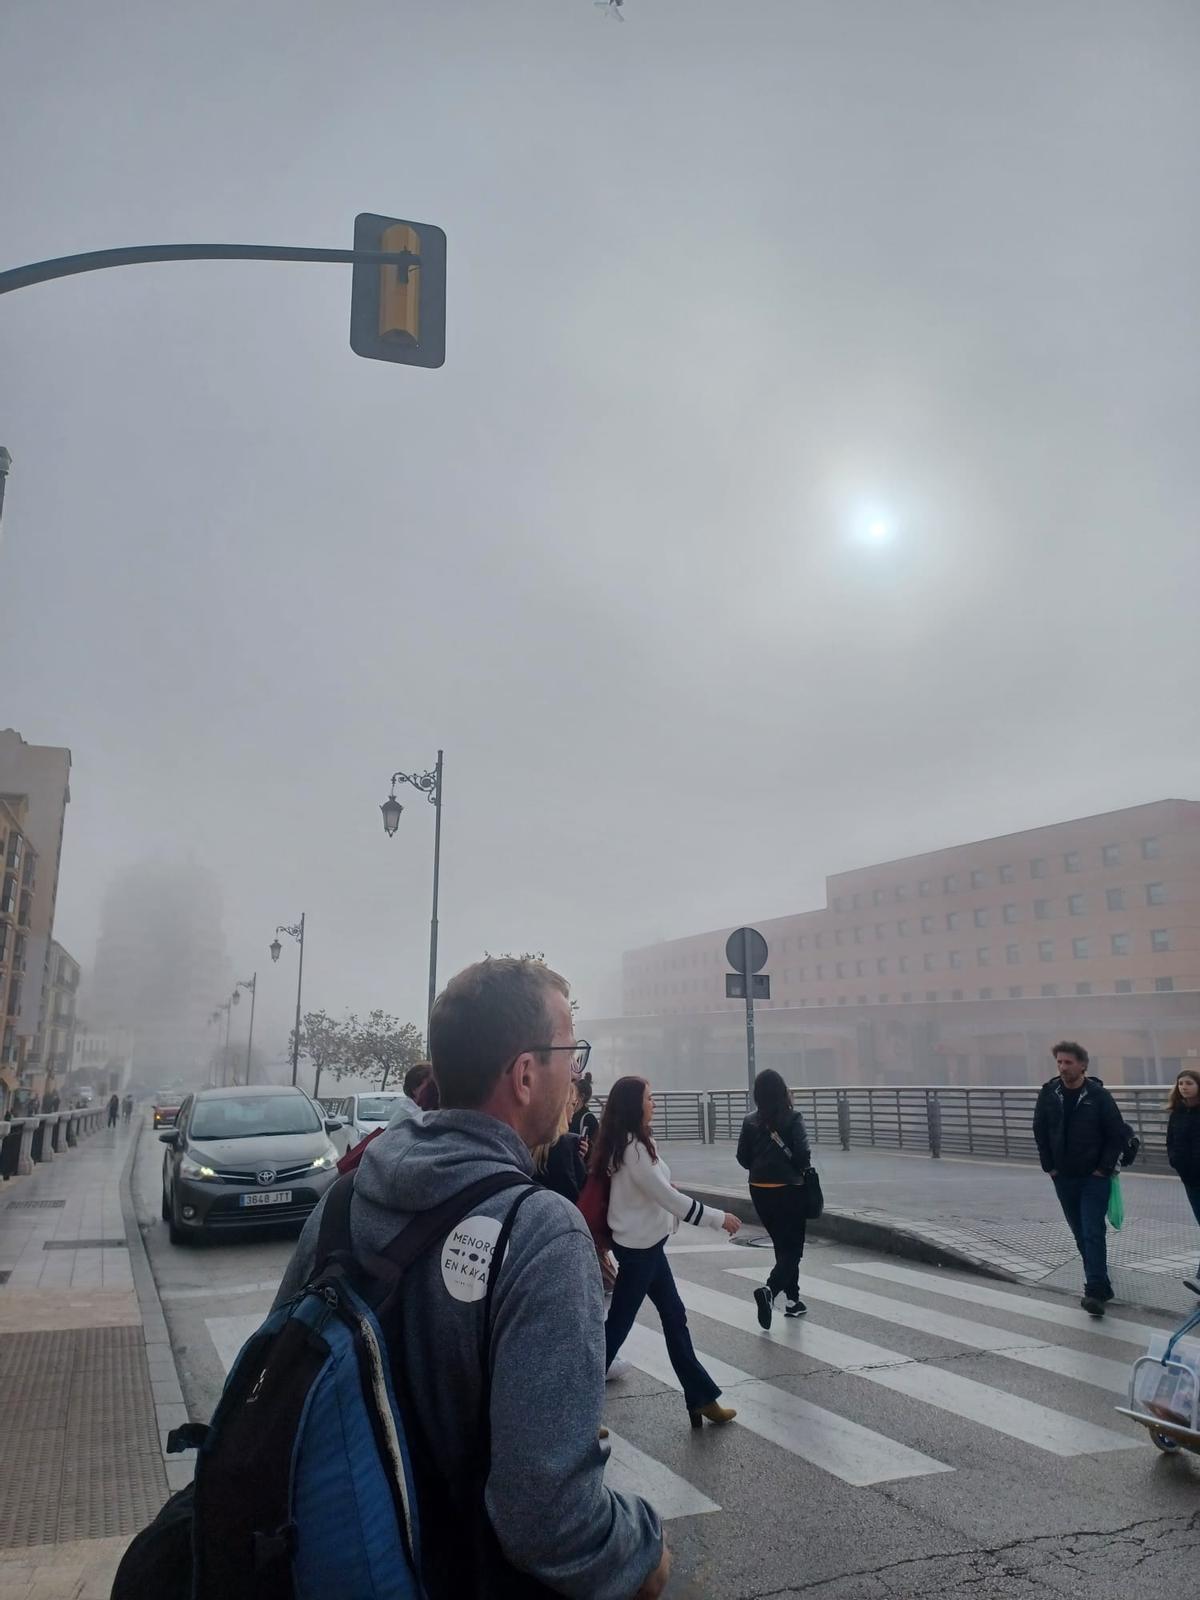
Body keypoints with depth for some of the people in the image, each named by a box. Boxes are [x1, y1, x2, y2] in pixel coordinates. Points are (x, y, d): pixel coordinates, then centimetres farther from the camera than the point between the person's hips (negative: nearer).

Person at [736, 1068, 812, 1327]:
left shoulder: (750, 1121, -1)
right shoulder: (792, 1118, -13)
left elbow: (742, 1157, 2)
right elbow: (802, 1155, -17)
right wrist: (803, 1170, 4)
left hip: (760, 1191, 5)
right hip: (789, 1190, -5)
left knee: (782, 1245, 20)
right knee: (792, 1248, 4)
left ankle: (792, 1299, 24)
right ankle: (770, 1289, -19)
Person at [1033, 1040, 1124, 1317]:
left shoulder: (1099, 1095, -12)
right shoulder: (1048, 1094, -3)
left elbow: (1117, 1135, -6)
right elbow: (1040, 1131, 8)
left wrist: (1104, 1168, -9)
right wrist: (1049, 1166, 4)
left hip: (1094, 1178, -4)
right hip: (1063, 1178, 4)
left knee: (1093, 1233, -10)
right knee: (1080, 1234, 13)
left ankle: (1095, 1291, -9)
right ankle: (1099, 1280, 30)